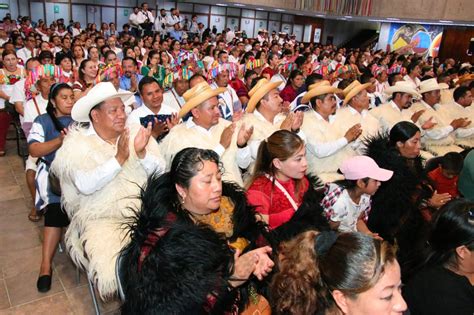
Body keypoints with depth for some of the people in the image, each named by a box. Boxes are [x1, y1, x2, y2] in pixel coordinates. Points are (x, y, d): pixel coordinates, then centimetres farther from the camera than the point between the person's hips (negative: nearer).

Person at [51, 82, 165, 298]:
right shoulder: (77, 143, -2)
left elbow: (161, 173, -2)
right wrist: (119, 159, -23)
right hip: (102, 217, -2)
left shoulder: (137, 134, 6)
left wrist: (142, 153, -19)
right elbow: (85, 185, -18)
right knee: (110, 261, -23)